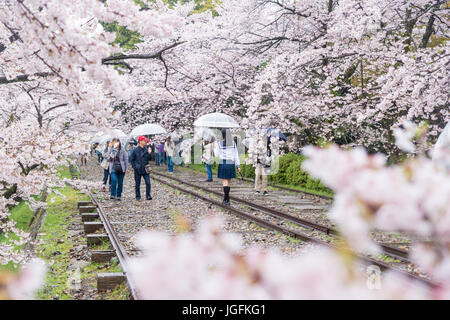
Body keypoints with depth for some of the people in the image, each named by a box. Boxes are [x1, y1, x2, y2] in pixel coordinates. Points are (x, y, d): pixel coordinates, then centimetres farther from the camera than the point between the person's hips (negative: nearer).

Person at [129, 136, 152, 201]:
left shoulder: (146, 149, 4)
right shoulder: (135, 150, -7)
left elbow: (149, 159, 8)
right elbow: (131, 160, 0)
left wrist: (149, 153, -9)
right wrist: (134, 167, -7)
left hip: (145, 170, 3)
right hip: (138, 170, -2)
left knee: (148, 183, -8)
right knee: (137, 184, 6)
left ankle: (148, 196, 0)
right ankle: (138, 197, 17)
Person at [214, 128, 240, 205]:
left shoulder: (219, 144, -7)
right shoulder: (233, 143, 1)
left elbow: (217, 155, 3)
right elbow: (236, 155, 2)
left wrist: (215, 148, 21)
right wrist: (238, 165, 6)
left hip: (223, 164, -3)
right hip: (231, 164, 3)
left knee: (225, 182, -1)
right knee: (229, 181, 14)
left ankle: (227, 200, -10)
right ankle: (226, 198, 21)